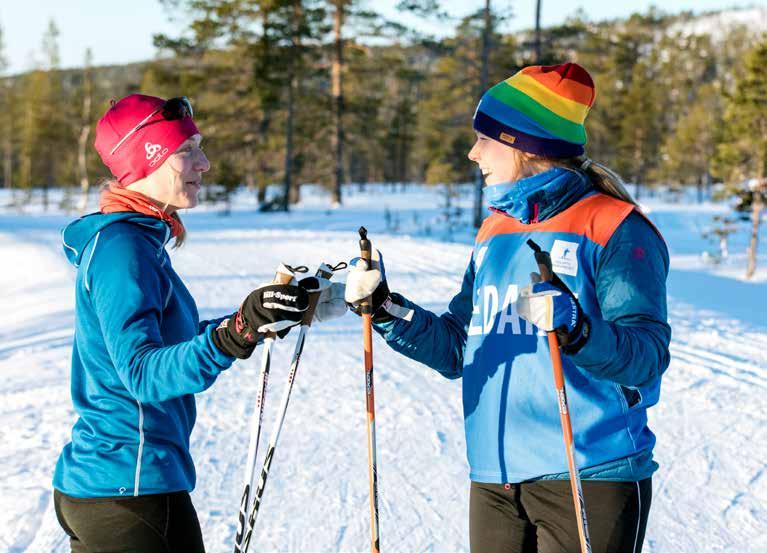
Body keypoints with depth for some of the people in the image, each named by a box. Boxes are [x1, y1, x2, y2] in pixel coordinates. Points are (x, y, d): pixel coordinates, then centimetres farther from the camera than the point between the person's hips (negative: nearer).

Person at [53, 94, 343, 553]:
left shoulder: (138, 239, 13)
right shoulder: (122, 247, -18)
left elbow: (172, 339, 20)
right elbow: (143, 373, -28)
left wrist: (266, 318, 18)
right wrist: (235, 335, -41)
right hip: (133, 490, -10)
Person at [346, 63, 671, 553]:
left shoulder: (613, 228, -8)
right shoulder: (495, 233, 14)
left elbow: (648, 356, -16)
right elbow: (456, 350, 16)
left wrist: (577, 329, -33)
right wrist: (386, 309, 5)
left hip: (588, 478, -6)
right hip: (495, 478, 7)